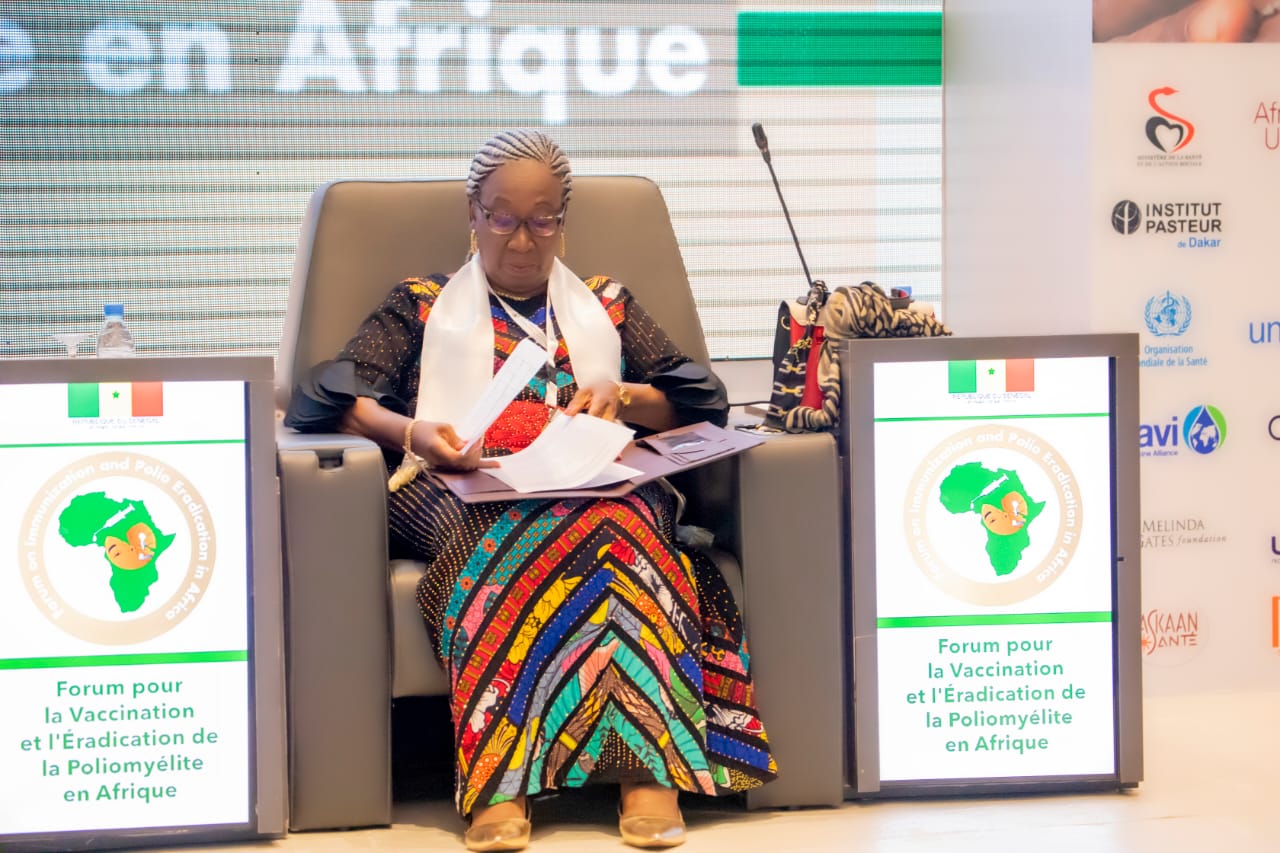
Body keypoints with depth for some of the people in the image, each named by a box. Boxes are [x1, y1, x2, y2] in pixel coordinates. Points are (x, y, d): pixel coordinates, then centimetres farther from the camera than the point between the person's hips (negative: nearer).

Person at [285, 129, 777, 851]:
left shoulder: (607, 307, 30)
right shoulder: (424, 306, 26)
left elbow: (701, 398, 21)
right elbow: (328, 395, 11)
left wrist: (624, 397, -1)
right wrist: (409, 432, -10)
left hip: (597, 486, 1)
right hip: (465, 494, -1)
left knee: (613, 525, -39)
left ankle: (650, 770, -50)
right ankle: (500, 790, -49)